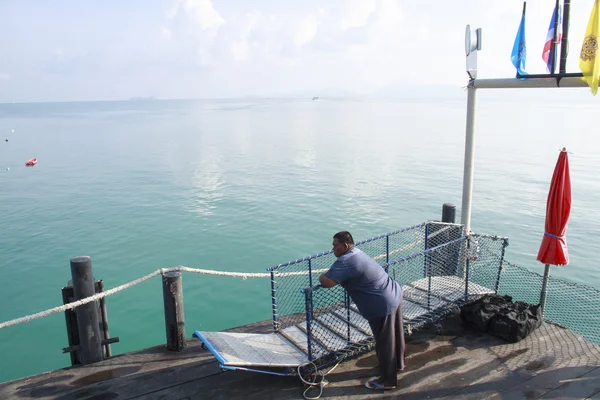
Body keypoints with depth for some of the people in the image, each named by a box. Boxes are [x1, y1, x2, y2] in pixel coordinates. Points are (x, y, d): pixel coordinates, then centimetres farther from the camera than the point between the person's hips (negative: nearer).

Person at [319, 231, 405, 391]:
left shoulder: (345, 262, -22)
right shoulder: (357, 252, 9)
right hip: (395, 295, 10)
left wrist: (321, 277, -4)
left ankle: (387, 380, 23)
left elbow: (327, 282, -26)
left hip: (382, 305, -10)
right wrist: (330, 274, 11)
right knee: (395, 335, 27)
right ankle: (398, 364, 48)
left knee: (384, 343, 7)